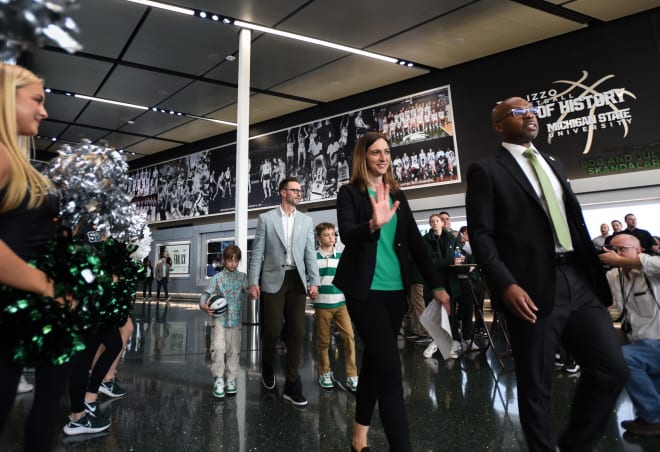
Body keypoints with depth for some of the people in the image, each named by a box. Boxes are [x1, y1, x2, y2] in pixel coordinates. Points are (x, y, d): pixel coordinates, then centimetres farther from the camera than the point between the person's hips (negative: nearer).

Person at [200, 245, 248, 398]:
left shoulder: (242, 277, 4)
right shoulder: (217, 277, -2)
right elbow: (206, 294, -6)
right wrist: (203, 305, -25)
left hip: (236, 319, 2)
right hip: (220, 318, -2)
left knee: (234, 350, 8)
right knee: (218, 347, -11)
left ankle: (230, 379, 23)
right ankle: (218, 379, 6)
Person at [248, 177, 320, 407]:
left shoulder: (306, 221, 9)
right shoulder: (266, 218, 3)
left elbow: (310, 253, 6)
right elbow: (257, 252, 1)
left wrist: (314, 282, -3)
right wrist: (253, 281, -6)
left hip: (297, 280, 2)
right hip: (273, 279, -2)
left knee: (297, 332, 0)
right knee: (273, 329, 0)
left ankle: (292, 384, 10)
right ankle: (267, 366, 31)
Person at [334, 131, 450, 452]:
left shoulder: (397, 195, 13)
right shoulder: (350, 192, -2)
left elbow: (415, 242, 12)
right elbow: (347, 234, -17)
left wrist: (436, 285, 8)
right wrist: (374, 224, -38)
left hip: (395, 289, 5)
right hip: (365, 290, -5)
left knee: (375, 361, 13)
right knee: (390, 367, -10)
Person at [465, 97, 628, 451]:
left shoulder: (554, 165, 21)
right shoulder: (486, 171, 0)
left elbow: (574, 221, 20)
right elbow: (480, 234, -8)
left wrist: (595, 274, 14)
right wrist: (506, 284, -19)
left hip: (579, 281, 6)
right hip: (532, 289, -6)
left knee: (612, 368, 2)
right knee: (535, 385, 4)